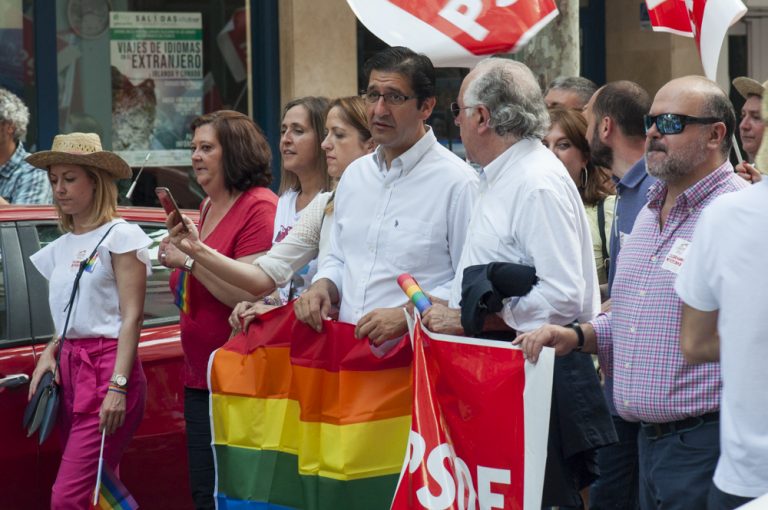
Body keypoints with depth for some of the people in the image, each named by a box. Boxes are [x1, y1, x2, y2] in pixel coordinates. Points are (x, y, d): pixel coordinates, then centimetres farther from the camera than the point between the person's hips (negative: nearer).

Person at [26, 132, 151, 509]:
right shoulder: (60, 248, 17)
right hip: (69, 370, 8)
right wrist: (48, 352, 4)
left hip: (107, 367, -8)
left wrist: (118, 386, -19)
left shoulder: (121, 235, -4)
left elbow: (132, 316, -10)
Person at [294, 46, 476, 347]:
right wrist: (322, 286, 9)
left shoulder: (457, 183, -5)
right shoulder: (354, 174, 19)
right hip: (346, 345, 6)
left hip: (412, 350, -5)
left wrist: (405, 315, -17)